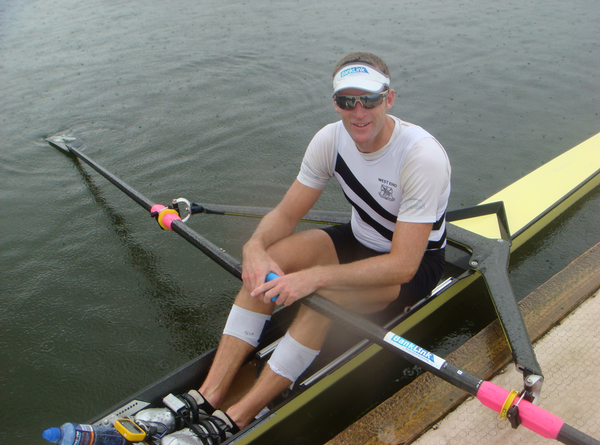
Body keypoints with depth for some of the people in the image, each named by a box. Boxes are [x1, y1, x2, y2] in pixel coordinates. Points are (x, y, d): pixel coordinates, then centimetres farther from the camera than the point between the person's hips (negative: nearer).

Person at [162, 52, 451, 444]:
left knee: (322, 294, -33)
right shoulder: (331, 139, -11)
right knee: (269, 260, -20)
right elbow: (287, 212, -7)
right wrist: (256, 245, -30)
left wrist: (315, 276, -40)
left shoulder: (424, 157, -29)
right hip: (360, 241, 6)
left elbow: (402, 264, -32)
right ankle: (208, 396, -18)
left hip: (417, 262, -5)